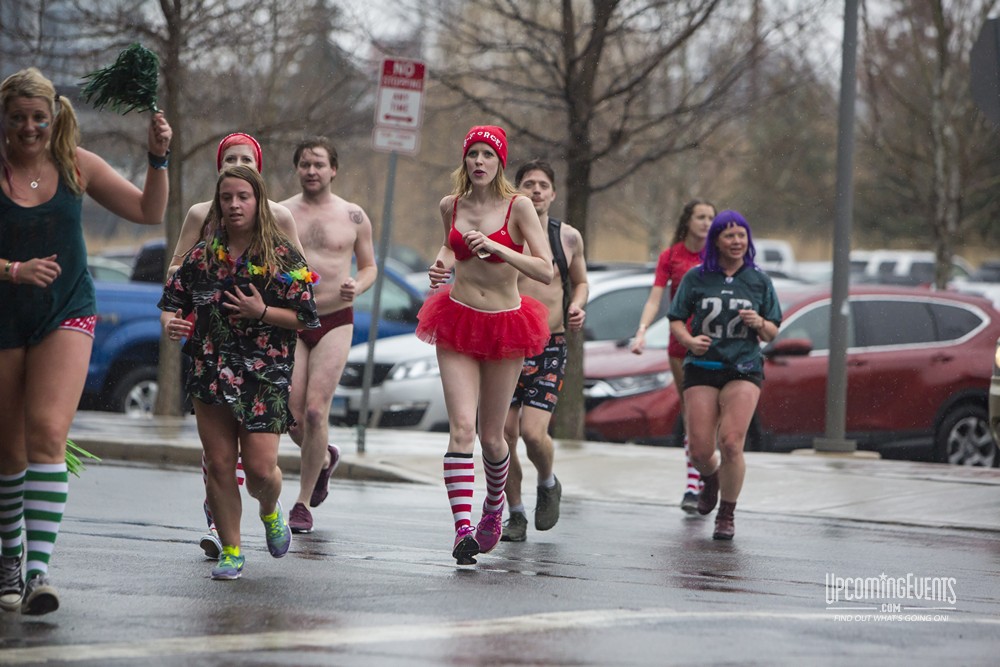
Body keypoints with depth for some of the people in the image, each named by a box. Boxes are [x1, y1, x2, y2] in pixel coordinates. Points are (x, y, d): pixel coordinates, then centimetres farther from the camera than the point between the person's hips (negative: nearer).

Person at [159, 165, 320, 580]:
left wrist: (262, 313, -15)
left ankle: (270, 511, 28)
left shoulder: (282, 256, -1)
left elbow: (305, 317, -2)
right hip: (210, 373, 3)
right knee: (218, 464, 0)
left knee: (260, 467, -8)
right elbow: (174, 300, 12)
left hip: (264, 377, -3)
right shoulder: (202, 255, 8)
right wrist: (170, 323, -10)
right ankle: (230, 550, 13)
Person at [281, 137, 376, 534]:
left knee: (316, 411, -11)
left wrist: (358, 286, -8)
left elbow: (369, 266, 14)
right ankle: (324, 457, 33)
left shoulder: (353, 217, 5)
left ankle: (303, 502, 1)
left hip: (335, 322, -1)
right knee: (292, 416, -3)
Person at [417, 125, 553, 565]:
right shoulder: (451, 206, 3)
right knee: (462, 427, -16)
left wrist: (496, 248, -25)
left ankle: (494, 505, 39)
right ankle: (462, 528, -23)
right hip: (457, 319, 1)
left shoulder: (518, 207, -8)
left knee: (491, 436, 8)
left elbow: (546, 271, -15)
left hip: (505, 326, -1)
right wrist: (441, 264, 4)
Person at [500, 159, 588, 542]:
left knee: (533, 432, -15)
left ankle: (548, 484, 17)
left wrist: (577, 306, 0)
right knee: (504, 434, -1)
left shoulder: (568, 238, 5)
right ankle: (515, 514, 17)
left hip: (549, 348, 0)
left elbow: (580, 281, 21)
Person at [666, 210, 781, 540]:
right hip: (702, 368, 1)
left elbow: (772, 333, 10)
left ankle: (727, 515, 1)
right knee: (700, 451, -2)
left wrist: (759, 323, -12)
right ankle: (711, 479, 36)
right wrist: (690, 340, -12)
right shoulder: (696, 278, 3)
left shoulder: (758, 280, 6)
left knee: (731, 444, -16)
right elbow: (676, 321, 8)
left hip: (744, 368, -1)